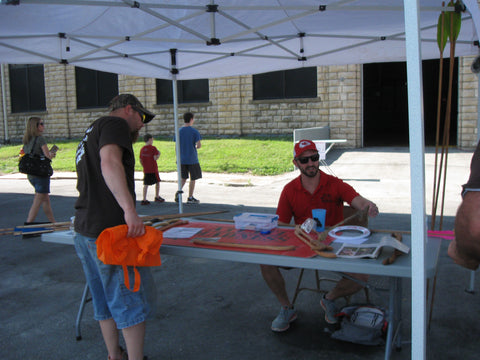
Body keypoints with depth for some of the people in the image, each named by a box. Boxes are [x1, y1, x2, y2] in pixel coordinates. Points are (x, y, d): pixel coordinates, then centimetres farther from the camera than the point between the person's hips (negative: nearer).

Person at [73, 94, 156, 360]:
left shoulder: (89, 135, 24)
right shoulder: (114, 123, -7)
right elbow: (110, 163, -27)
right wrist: (130, 209, -35)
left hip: (84, 230, 10)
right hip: (108, 231, -10)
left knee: (105, 300, 19)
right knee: (133, 300, 1)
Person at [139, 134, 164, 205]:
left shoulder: (142, 149, 7)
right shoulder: (153, 148, -10)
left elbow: (141, 160, 10)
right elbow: (155, 158, -17)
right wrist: (159, 154, 2)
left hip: (146, 170, 5)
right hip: (153, 170, -5)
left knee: (146, 184, 6)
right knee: (157, 182, 12)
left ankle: (144, 200, 3)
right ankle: (157, 197, 19)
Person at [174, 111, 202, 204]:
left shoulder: (179, 131, 4)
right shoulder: (194, 131, -8)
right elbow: (199, 145, -14)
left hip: (182, 159, 4)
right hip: (192, 159, -4)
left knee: (183, 178, 16)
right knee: (193, 178, 7)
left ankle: (178, 192, -5)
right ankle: (190, 198, 10)